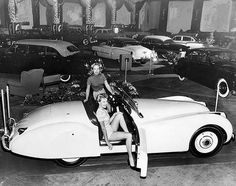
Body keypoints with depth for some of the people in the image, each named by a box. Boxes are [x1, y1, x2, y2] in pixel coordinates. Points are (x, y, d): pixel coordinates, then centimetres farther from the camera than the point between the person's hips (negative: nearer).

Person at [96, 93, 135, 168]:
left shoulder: (104, 110, 8)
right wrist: (107, 142, -23)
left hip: (111, 129, 9)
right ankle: (130, 158, -15)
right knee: (129, 136, -21)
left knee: (120, 115, 1)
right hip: (108, 134, -9)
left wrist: (114, 114, 5)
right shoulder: (100, 112, -22)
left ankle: (127, 132, -2)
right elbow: (103, 128, -24)